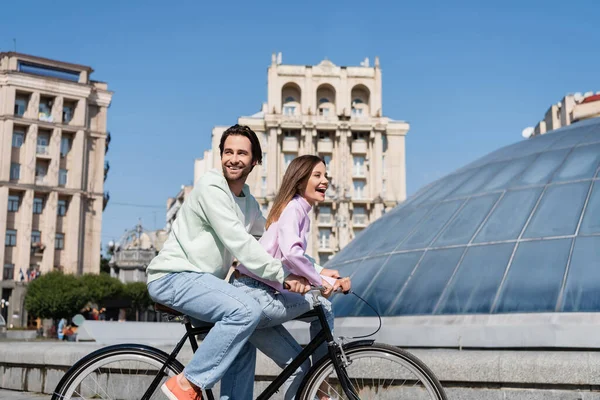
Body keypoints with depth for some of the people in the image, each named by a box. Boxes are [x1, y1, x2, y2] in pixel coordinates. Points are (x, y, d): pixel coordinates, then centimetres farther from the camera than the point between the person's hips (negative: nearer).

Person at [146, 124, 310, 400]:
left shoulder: (248, 202, 15)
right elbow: (239, 244, -22)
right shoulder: (211, 188, -14)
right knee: (247, 312, -27)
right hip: (173, 277, -10)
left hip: (201, 280, 10)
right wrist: (284, 276, -20)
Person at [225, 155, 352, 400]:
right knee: (322, 306, -2)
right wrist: (320, 281, -16)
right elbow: (291, 254, -29)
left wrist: (321, 272, 7)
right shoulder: (294, 207, -12)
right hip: (254, 296, -9)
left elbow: (297, 256, 23)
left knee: (297, 363, 13)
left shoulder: (299, 210, 17)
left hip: (252, 296, 9)